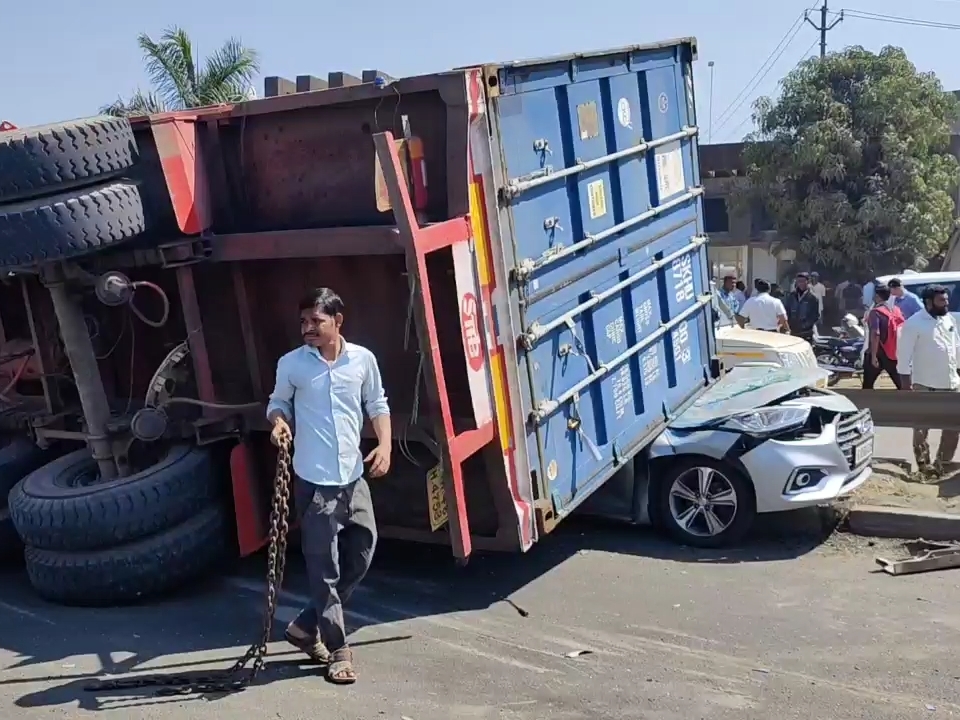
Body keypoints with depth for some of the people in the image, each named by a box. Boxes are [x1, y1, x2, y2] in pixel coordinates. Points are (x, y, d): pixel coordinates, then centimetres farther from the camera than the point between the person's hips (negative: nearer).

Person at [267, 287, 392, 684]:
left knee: (362, 552, 8)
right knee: (324, 566, 0)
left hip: (353, 476, 3)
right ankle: (338, 651, 12)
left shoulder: (363, 359, 1)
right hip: (314, 479, -3)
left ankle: (307, 625, 25)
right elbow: (279, 402, 9)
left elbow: (377, 405, 10)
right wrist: (279, 422, -14)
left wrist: (385, 445, -4)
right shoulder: (291, 364, -3)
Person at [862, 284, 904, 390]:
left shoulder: (875, 312, -12)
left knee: (868, 384, 5)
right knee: (901, 384, 10)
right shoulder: (895, 311, 8)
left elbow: (875, 335, -22)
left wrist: (873, 356, -22)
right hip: (894, 354, 6)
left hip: (878, 353, -6)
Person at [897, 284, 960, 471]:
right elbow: (904, 355, -13)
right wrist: (905, 385, -15)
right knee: (921, 429, 4)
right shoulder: (915, 323, -12)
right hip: (924, 386, -6)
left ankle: (943, 463, 24)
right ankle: (923, 466, 13)